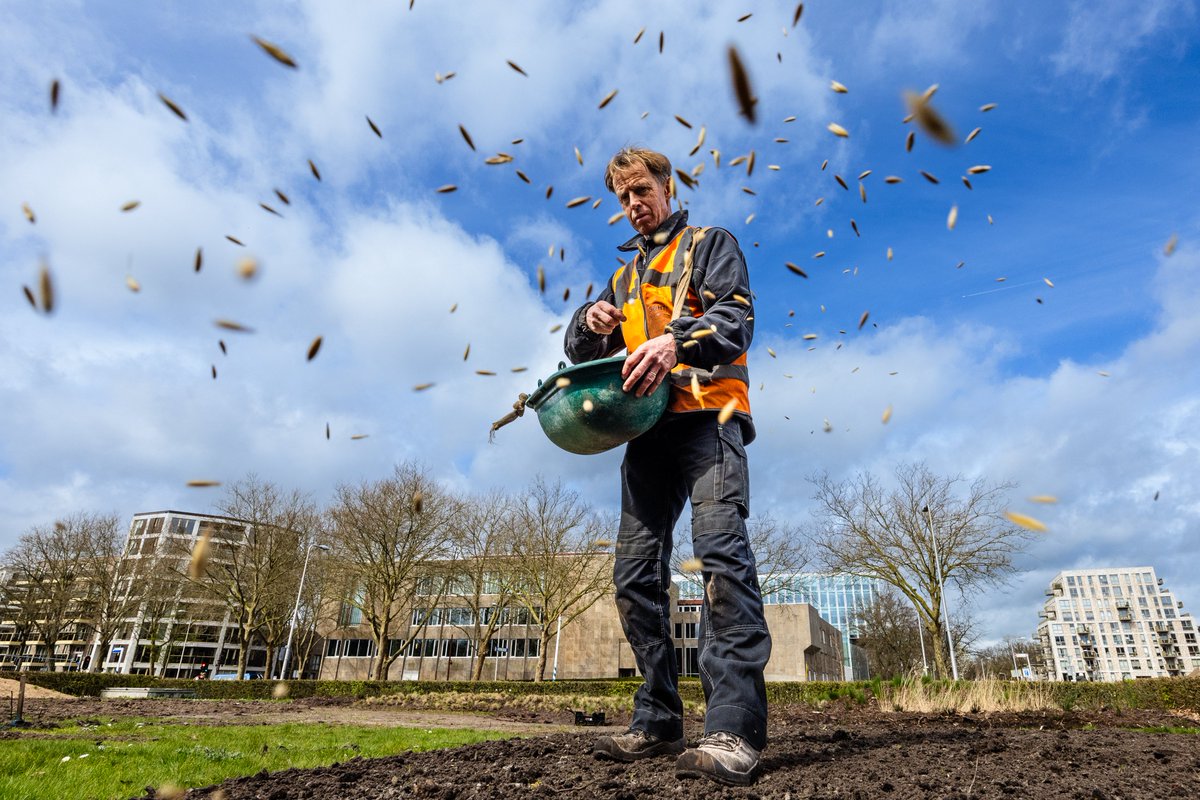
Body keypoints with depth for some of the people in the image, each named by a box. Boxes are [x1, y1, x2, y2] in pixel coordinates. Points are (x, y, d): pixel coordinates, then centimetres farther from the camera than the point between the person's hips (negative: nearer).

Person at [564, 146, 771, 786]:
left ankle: (734, 730, -25)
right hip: (647, 428, 6)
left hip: (706, 415, -6)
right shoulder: (623, 276, 30)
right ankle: (657, 725, 9)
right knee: (635, 576, 0)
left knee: (721, 550, -24)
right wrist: (591, 323, -1)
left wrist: (678, 341, -26)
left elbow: (737, 317, -4)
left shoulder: (710, 244, 13)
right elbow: (581, 352, 24)